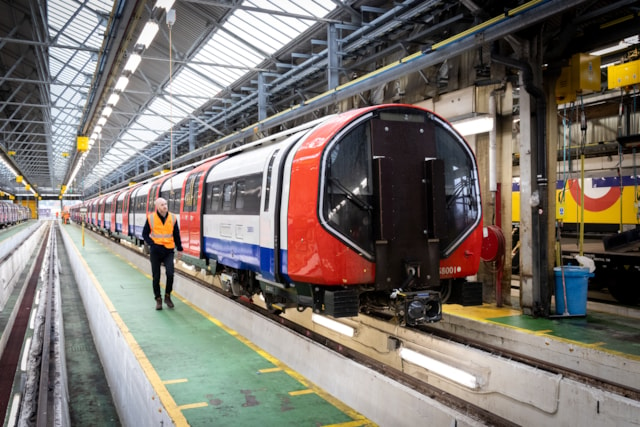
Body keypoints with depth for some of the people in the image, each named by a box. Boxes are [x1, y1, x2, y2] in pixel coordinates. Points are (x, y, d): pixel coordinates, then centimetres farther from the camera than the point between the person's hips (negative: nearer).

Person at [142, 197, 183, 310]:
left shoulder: (172, 218, 0)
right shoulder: (151, 218, -5)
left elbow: (176, 235, 9)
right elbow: (145, 234, 2)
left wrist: (179, 249, 11)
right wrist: (152, 244, -11)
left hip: (169, 250, 1)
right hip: (155, 251, 0)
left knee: (170, 273, -14)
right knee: (156, 276, 6)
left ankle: (167, 296, 7)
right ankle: (158, 299, 21)